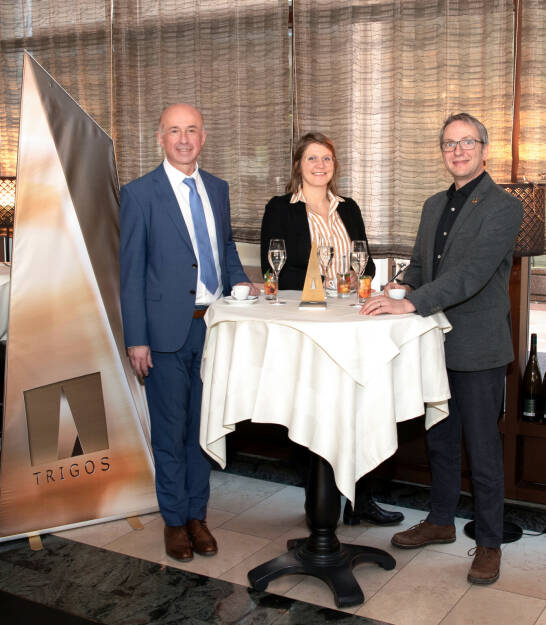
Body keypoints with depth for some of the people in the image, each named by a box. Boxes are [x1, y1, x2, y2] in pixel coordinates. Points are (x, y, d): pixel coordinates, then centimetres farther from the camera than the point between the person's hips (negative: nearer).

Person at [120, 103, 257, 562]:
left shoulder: (217, 189, 10)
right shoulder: (140, 194, -6)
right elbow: (131, 272, -7)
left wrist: (241, 283, 2)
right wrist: (136, 340, -11)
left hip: (214, 324, 5)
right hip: (168, 330, -4)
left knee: (203, 425, 14)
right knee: (171, 431, 7)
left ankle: (197, 514, 30)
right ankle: (174, 520, 24)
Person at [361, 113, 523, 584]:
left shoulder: (503, 207, -12)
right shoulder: (434, 205, 13)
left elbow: (473, 272, -25)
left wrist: (411, 303, -31)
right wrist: (404, 287, 1)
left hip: (478, 350, -7)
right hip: (437, 342, 7)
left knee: (482, 448, 4)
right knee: (440, 440, 19)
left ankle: (489, 543, 20)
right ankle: (440, 522, 36)